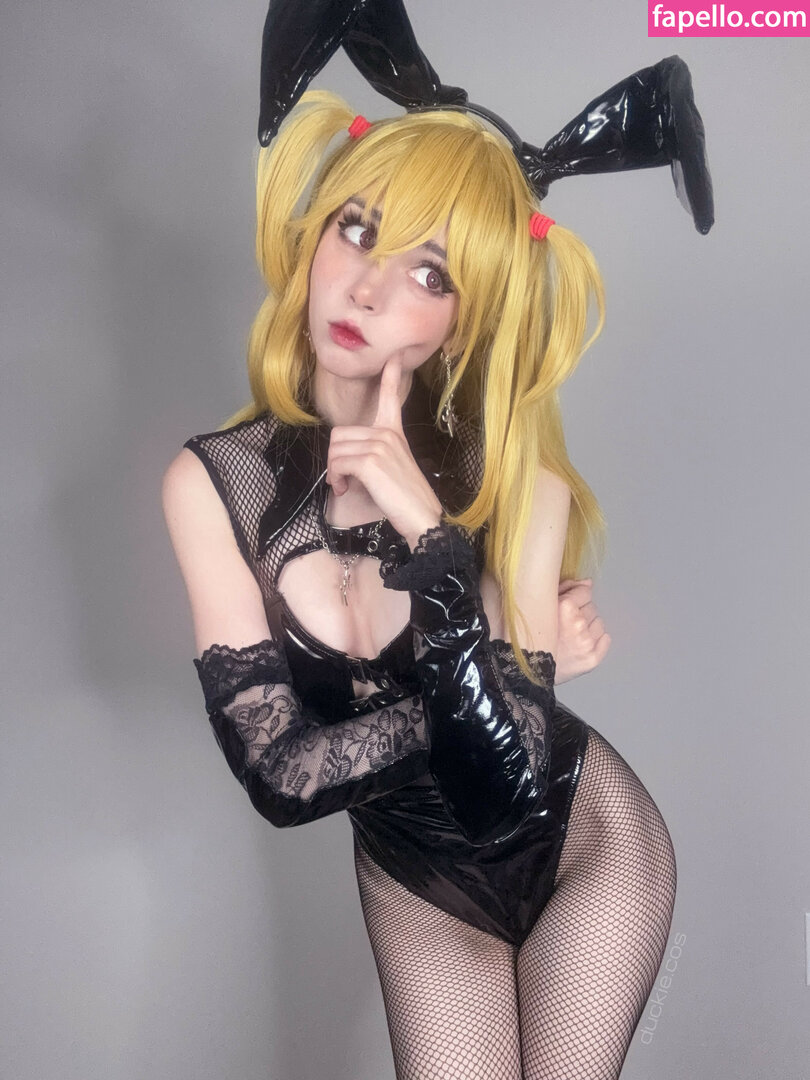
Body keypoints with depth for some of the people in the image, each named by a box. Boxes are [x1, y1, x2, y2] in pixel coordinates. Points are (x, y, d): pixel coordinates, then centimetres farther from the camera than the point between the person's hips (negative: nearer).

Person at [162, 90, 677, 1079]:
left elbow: (508, 771, -28)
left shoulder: (519, 484, -22)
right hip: (417, 876, 1)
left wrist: (428, 537, -35)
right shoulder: (213, 482, -20)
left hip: (585, 837, -1)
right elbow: (278, 773, -20)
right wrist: (498, 671, -21)